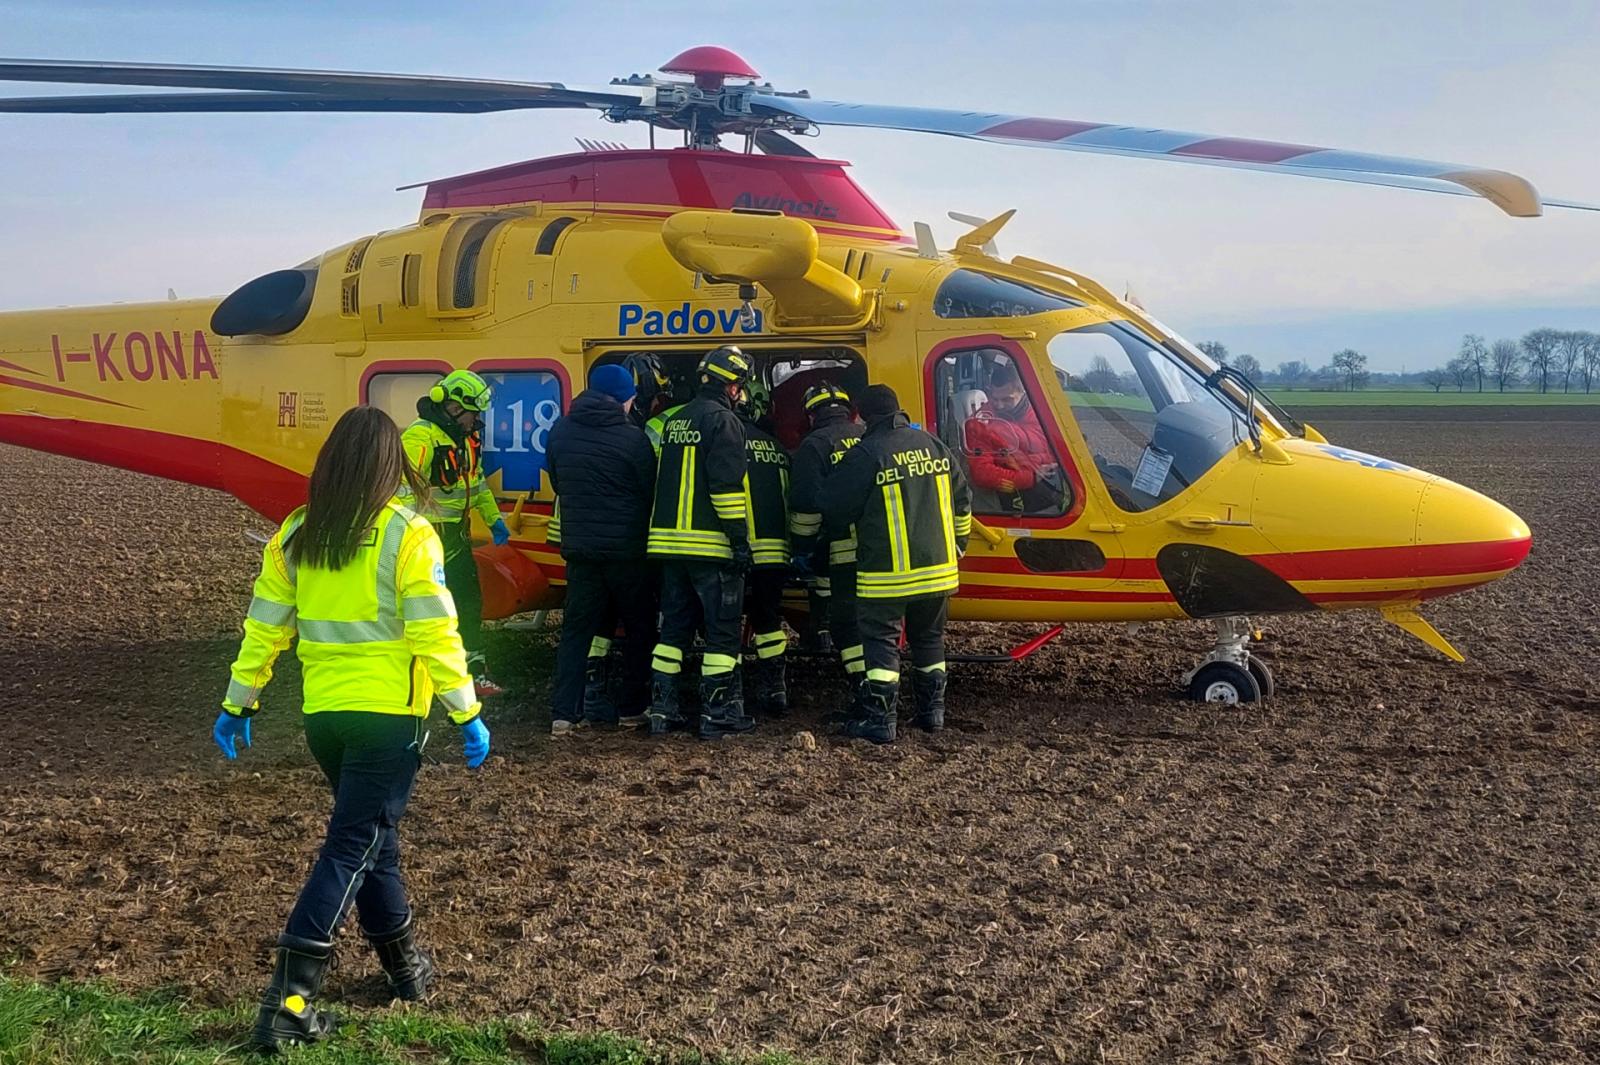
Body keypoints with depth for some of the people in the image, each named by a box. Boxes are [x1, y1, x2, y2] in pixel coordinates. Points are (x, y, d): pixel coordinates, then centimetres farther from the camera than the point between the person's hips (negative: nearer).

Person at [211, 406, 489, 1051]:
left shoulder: (296, 535, 3)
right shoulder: (408, 535, -10)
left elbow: (264, 628, 8)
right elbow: (435, 633, -12)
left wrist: (239, 704, 18)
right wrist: (468, 713, -5)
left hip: (323, 714, 5)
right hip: (390, 714, -5)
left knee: (372, 835, 21)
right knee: (351, 850, -3)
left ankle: (403, 963, 31)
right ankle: (288, 1000, -9)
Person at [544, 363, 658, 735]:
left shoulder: (560, 432, 2)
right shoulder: (631, 437, -13)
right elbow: (651, 492, -5)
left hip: (579, 546, 4)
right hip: (626, 548, -4)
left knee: (577, 627, 9)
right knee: (641, 628, 11)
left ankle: (563, 712, 2)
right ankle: (633, 709, 15)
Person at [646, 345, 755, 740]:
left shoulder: (674, 422, 17)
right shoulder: (722, 420, -10)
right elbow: (728, 486, -17)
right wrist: (740, 540, -16)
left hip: (670, 542, 8)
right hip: (711, 545, -8)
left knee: (674, 628, 12)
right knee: (722, 630, -1)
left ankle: (662, 710, 11)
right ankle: (718, 714, 0)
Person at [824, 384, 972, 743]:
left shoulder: (864, 455, -13)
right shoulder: (934, 446, 6)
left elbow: (837, 511, -7)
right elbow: (961, 502, 14)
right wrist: (957, 546, 27)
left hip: (887, 575, -6)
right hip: (937, 567, 6)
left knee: (881, 641, 1)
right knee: (929, 639, 19)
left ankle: (879, 720, -1)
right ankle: (932, 710, 25)